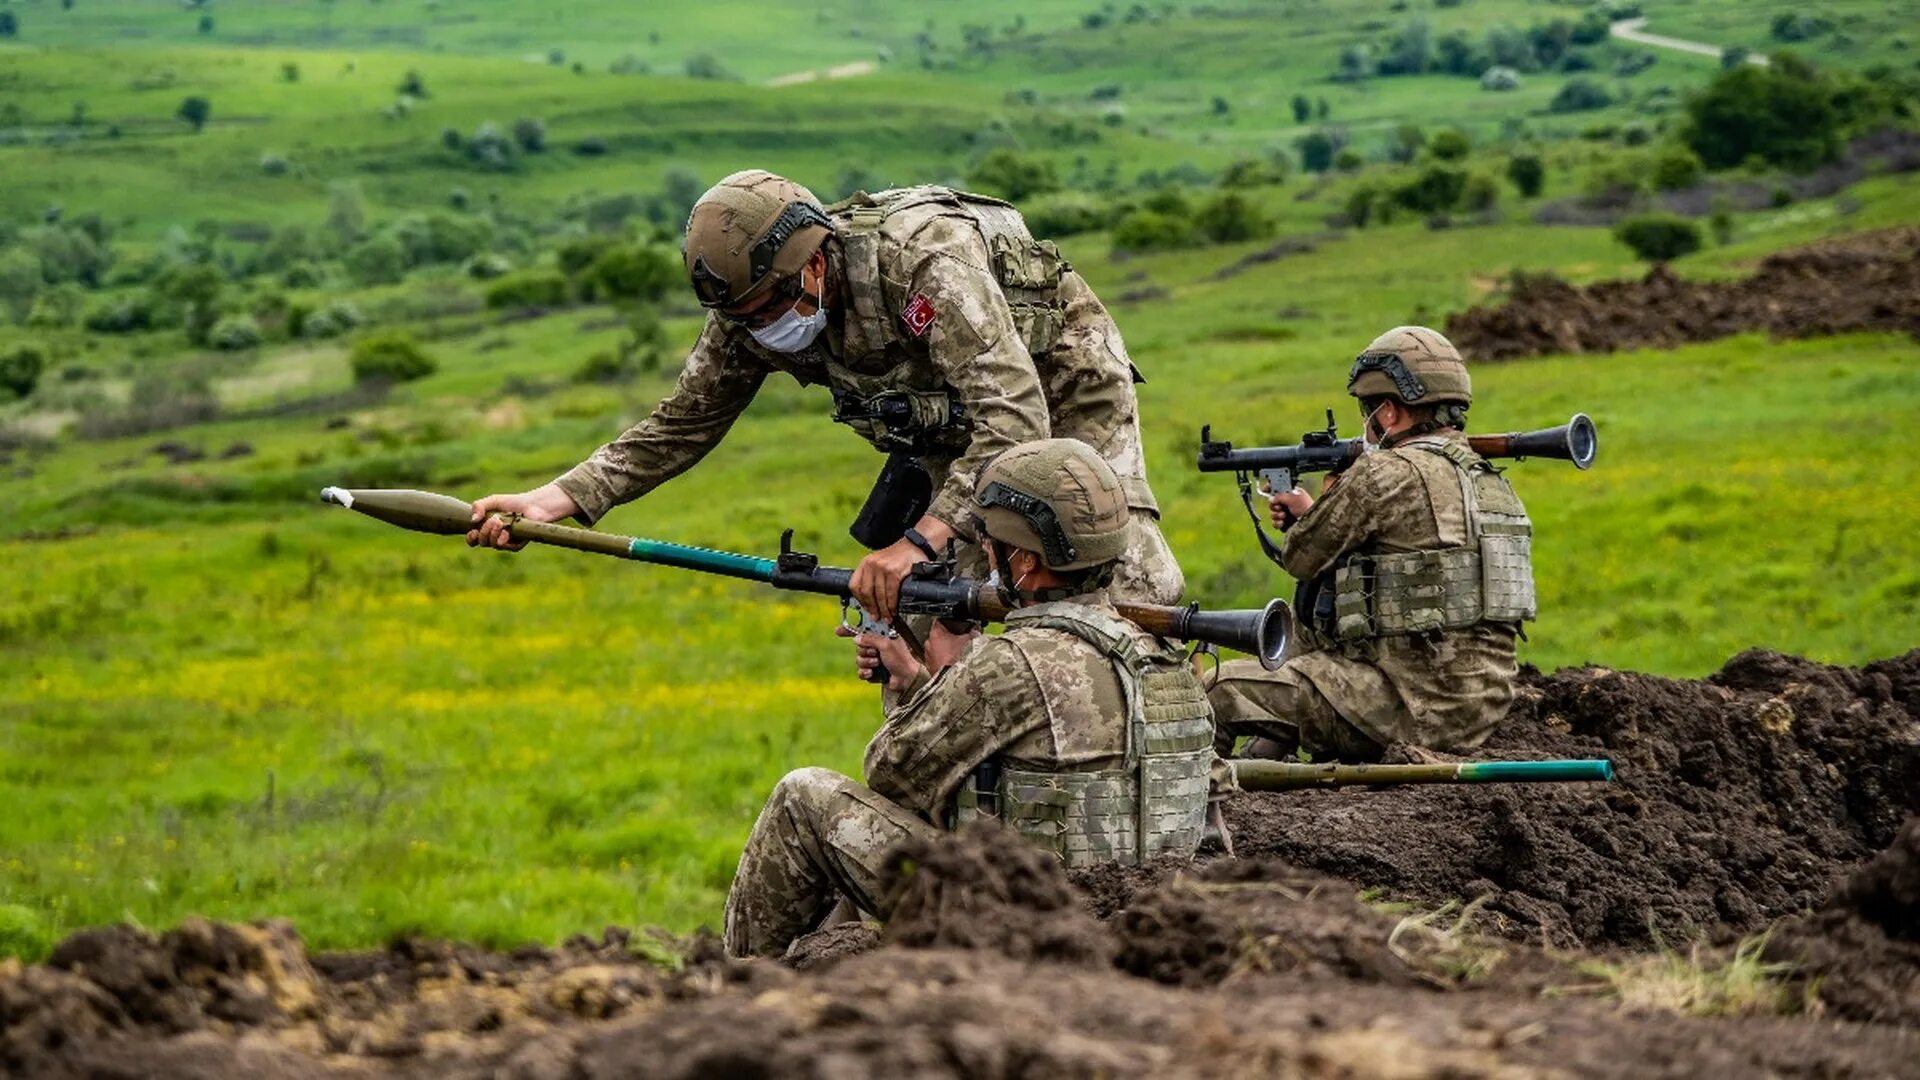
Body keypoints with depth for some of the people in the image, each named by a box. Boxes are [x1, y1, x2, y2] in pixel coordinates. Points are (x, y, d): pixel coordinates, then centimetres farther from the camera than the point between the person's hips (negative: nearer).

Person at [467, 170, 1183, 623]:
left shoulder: (925, 261, -40)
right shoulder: (752, 308, -18)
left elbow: (1014, 422, -44)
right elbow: (680, 427, -8)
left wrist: (920, 541, -53)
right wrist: (554, 501, -20)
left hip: (1064, 392, -6)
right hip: (952, 433, 6)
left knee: (1132, 593, -18)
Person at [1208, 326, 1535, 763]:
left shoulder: (1388, 475, -14)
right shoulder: (1484, 477, 14)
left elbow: (1303, 558, -2)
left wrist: (1312, 511, 18)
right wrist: (1310, 517, 22)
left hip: (1416, 709, -9)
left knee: (1224, 688, -2)